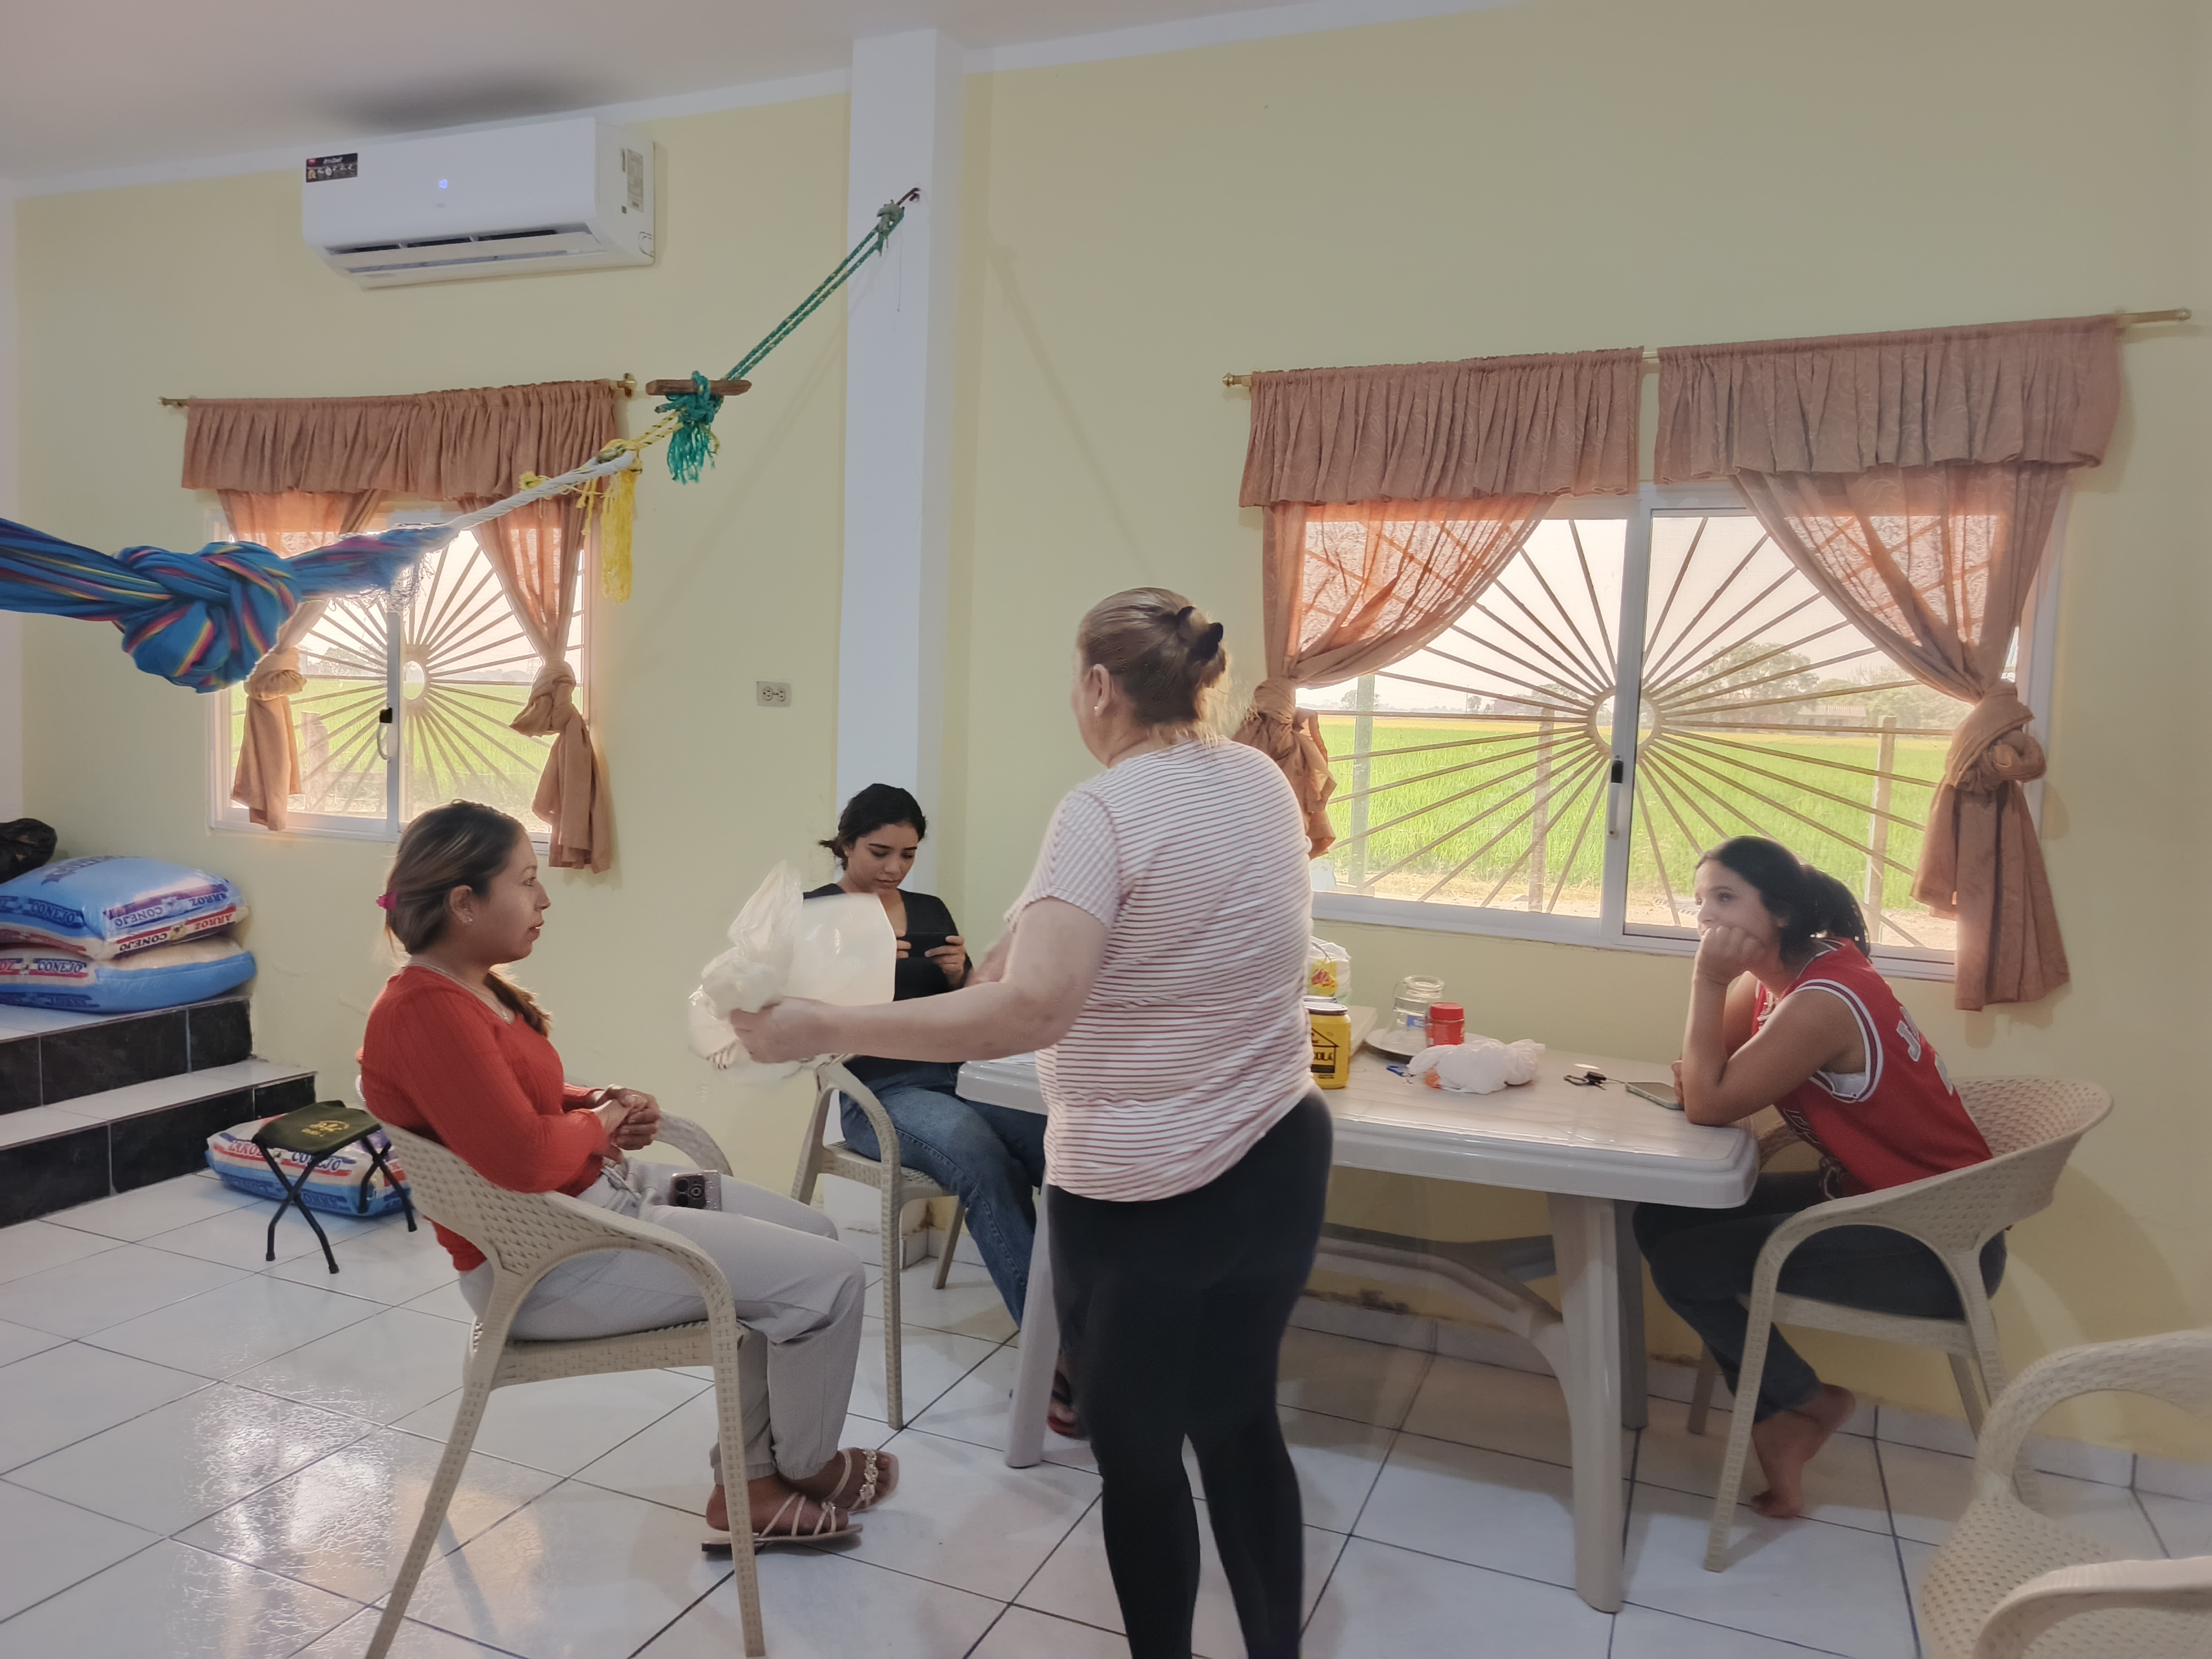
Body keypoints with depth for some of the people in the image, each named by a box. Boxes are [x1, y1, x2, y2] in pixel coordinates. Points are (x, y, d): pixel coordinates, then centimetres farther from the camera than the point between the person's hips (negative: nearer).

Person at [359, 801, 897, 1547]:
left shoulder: (473, 988, 6)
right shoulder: (427, 1012, -25)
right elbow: (525, 1158, -33)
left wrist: (603, 1105, 2)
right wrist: (598, 1125, -12)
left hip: (601, 1188, 11)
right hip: (543, 1261, -11)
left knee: (812, 1233, 14)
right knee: (830, 1277, -11)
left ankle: (747, 1486, 19)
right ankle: (807, 1467, 19)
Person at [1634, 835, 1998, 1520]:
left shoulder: (1822, 1000, -27)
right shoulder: (1776, 974, 2)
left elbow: (1709, 1106, -26)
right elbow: (1699, 1080, 3)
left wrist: (1708, 981, -25)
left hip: (1937, 1241, -9)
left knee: (1684, 1265, -14)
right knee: (1665, 1219, 3)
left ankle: (1809, 1401, 12)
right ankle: (1774, 1417, 11)